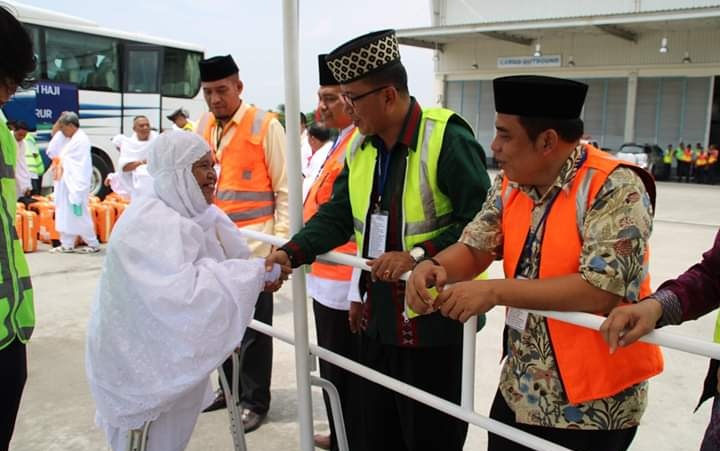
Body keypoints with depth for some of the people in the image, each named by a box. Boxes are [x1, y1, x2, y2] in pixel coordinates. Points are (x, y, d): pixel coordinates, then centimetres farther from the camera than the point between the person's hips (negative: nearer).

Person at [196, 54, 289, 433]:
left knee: (253, 327, 5)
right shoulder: (202, 126, 10)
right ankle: (230, 388, 34)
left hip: (252, 245, -5)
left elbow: (284, 190, -6)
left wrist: (280, 240, -10)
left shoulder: (265, 126, -7)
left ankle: (256, 400, 21)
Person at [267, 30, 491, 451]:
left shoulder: (447, 137, -19)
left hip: (434, 317, -7)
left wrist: (417, 256, -26)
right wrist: (291, 253, -9)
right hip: (378, 314, 8)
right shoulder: (361, 145, 6)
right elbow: (337, 215, 6)